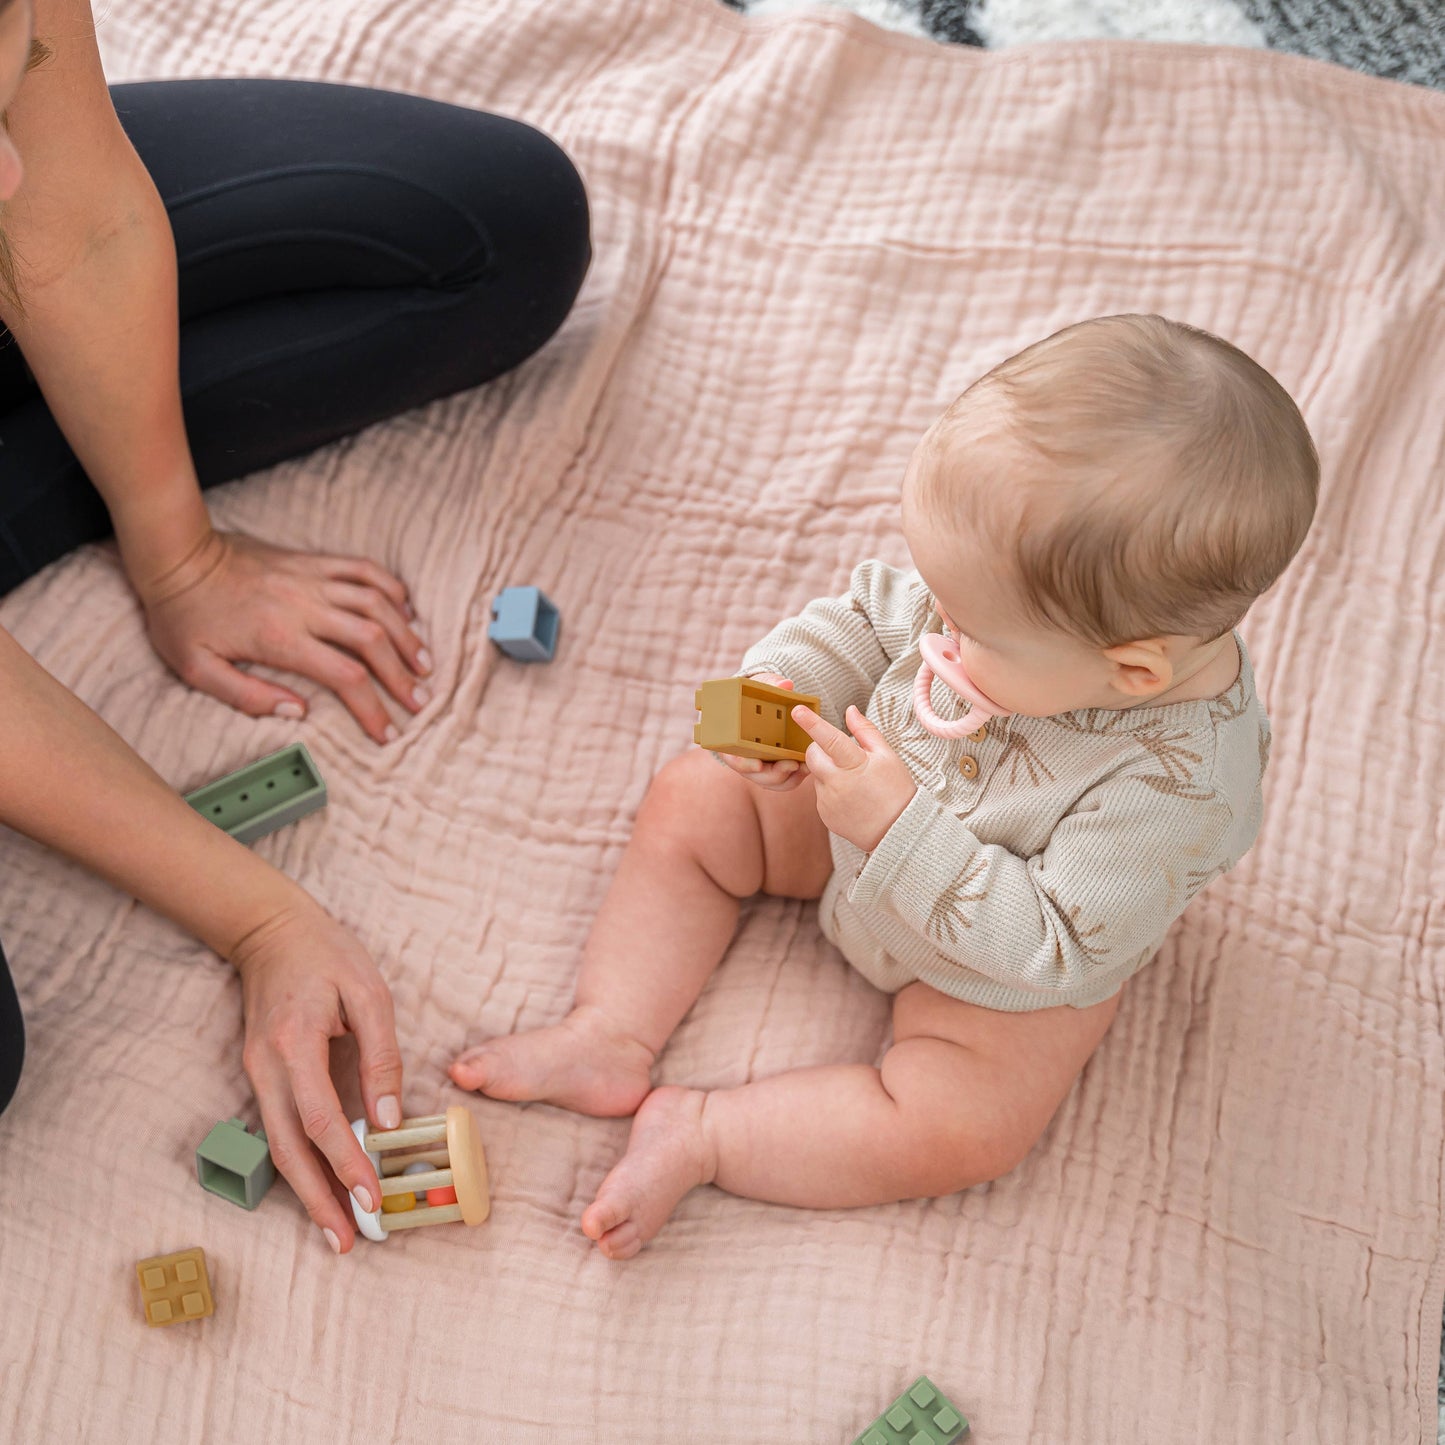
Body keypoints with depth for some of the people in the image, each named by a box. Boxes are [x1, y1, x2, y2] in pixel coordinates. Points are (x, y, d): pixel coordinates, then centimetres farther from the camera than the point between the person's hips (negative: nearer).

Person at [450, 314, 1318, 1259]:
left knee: (958, 1128, -21)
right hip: (880, 814, 5)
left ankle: (698, 1135, -7)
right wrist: (783, 682, -27)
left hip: (1017, 966, -5)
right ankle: (613, 1037, 4)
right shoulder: (1045, 594, -27)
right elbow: (875, 616, -9)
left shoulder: (1179, 788, -42)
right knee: (693, 804, 1)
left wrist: (903, 833, -39)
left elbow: (1057, 952, -36)